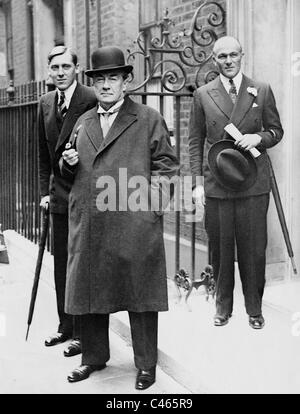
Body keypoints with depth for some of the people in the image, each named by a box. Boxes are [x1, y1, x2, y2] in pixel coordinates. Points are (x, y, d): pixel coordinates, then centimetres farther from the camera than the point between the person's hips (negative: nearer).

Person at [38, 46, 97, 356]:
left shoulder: (91, 101, -13)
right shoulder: (46, 103, 10)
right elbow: (44, 153, 14)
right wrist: (45, 190, 10)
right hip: (59, 196, 7)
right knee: (61, 263, 15)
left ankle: (84, 331, 13)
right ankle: (66, 326, 29)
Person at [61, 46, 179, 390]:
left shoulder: (148, 119, 4)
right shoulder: (83, 122, 17)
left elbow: (166, 164, 3)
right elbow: (71, 173, 24)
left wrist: (152, 195, -10)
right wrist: (70, 163, 2)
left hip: (134, 225, -4)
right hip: (89, 225, 5)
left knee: (140, 294, 2)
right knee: (89, 291, 12)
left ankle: (146, 364, 18)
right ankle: (94, 357, 31)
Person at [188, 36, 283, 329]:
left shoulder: (262, 91, 7)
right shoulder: (202, 95, 6)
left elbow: (276, 131, 13)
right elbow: (195, 142, 7)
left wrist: (259, 138, -10)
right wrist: (198, 182, 1)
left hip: (253, 184, 0)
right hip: (216, 184, 0)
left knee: (254, 249, 3)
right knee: (220, 248, 6)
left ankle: (254, 308, 20)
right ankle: (223, 306, 23)